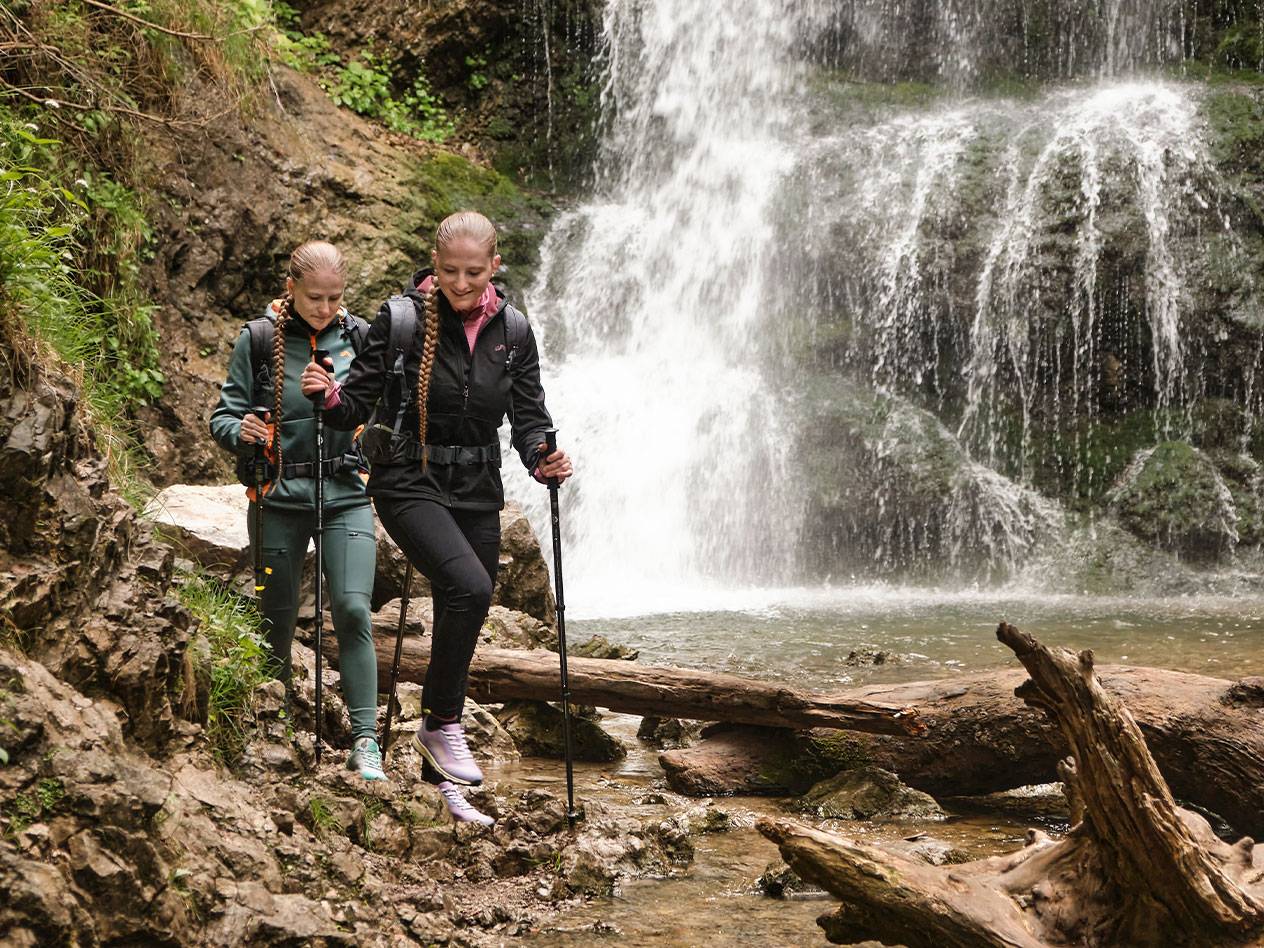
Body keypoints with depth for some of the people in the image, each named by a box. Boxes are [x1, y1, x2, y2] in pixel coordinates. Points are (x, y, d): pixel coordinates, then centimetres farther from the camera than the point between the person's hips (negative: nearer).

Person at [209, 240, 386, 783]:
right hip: (280, 496, 0)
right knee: (276, 615, 8)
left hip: (345, 492, 0)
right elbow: (224, 414, 1)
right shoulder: (259, 341, -1)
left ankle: (364, 742, -10)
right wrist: (240, 432, -20)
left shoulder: (359, 337, 4)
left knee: (352, 608, -14)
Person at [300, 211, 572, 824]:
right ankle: (441, 724, -10)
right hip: (410, 484, -5)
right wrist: (331, 395, -28)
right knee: (470, 588, -28)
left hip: (477, 492, 5)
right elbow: (361, 401, -7)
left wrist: (543, 461, -16)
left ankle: (442, 776, 21)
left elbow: (529, 417, 4)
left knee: (461, 615, 8)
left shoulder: (512, 331, 3)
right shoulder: (401, 319, -8)